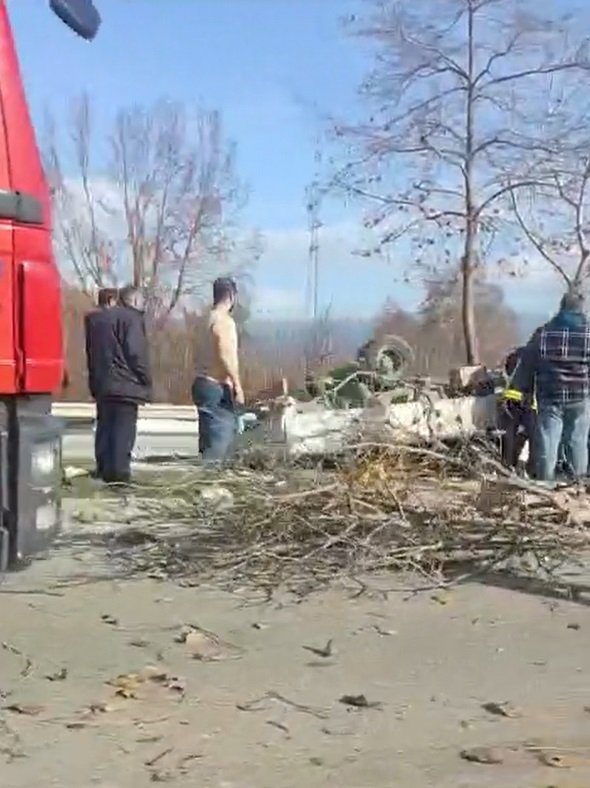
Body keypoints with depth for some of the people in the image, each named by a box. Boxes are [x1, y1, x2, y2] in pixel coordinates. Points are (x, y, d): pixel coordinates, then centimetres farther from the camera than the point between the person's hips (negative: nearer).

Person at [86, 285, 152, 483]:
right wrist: (146, 382, -8)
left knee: (108, 429, 11)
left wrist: (96, 383, 19)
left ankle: (108, 473, 12)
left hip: (103, 385, 8)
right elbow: (136, 353, -15)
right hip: (126, 385, -8)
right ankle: (120, 474, -11)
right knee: (124, 431, -8)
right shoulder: (132, 318, -7)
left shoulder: (102, 319, 20)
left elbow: (94, 353, 19)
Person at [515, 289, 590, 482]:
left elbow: (526, 365, 3)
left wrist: (521, 389, 11)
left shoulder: (543, 333, -1)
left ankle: (546, 482, 7)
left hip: (550, 397, 0)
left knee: (547, 442, 5)